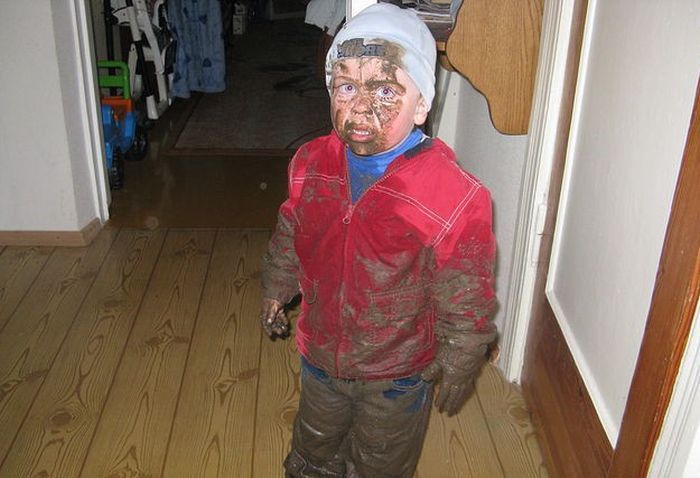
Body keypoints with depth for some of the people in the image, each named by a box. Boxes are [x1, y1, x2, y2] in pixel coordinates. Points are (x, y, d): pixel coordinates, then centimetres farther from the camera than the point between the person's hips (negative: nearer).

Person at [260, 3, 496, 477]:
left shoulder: (456, 198, -30)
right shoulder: (310, 163, -15)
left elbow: (467, 304, -17)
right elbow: (289, 237, 5)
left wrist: (459, 369, -7)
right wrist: (276, 291, 17)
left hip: (397, 373, -4)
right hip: (319, 353, 4)